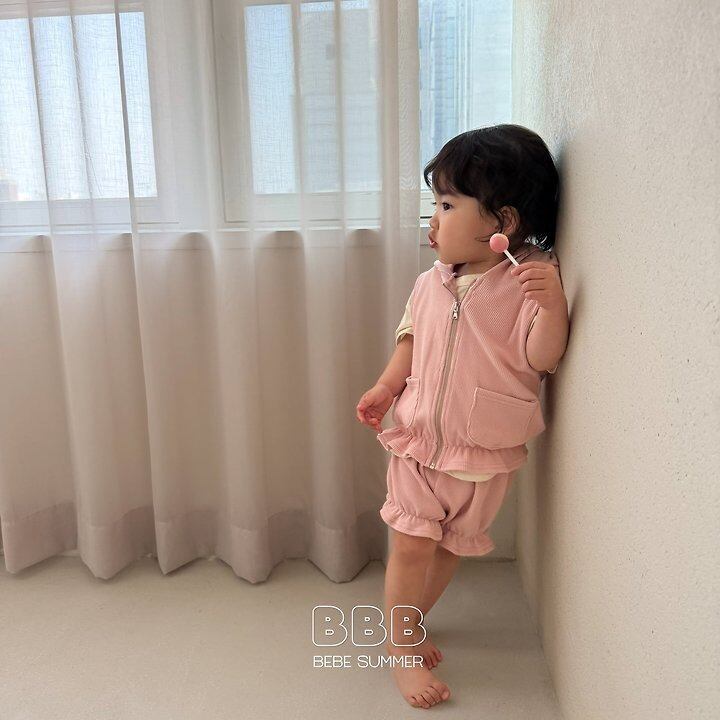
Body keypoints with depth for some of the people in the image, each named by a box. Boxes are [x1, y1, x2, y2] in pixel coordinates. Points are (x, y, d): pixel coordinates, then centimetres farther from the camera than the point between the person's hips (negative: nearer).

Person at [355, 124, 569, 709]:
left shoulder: (529, 281, -13)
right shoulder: (431, 282, 0)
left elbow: (542, 358, -18)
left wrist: (552, 301, -33)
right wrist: (387, 386, -2)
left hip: (487, 453, -2)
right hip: (419, 438, 2)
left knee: (451, 548, 16)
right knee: (411, 547, 1)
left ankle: (408, 623, 42)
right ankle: (404, 652, 22)